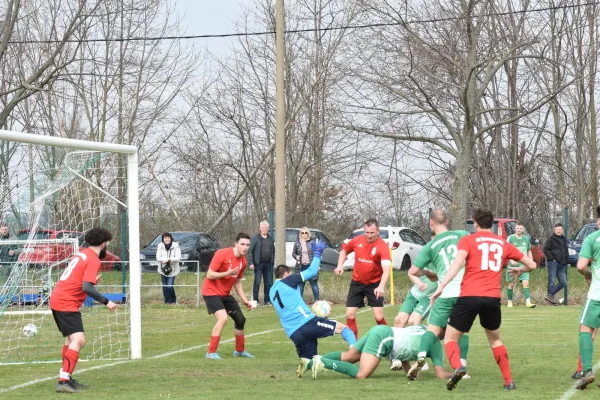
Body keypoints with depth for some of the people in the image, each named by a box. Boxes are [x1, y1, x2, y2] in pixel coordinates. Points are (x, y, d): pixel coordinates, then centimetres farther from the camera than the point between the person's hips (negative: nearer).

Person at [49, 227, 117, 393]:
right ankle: (63, 381, -26)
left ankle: (67, 378, 28)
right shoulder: (93, 260, -13)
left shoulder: (81, 254, 14)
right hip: (67, 303, -10)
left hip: (57, 299, 10)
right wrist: (106, 302, -18)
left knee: (72, 340, 21)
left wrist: (92, 280, 36)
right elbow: (86, 287, -23)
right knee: (78, 340, -17)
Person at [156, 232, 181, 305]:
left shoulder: (175, 246, -10)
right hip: (163, 269, 3)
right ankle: (167, 301, 21)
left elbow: (178, 257, -13)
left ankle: (173, 301, 12)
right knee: (165, 287, 7)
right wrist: (166, 259, -23)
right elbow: (158, 257, -6)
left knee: (170, 286, -9)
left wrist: (169, 259, -25)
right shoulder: (160, 246, -4)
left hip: (172, 270, -3)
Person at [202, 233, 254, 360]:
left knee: (240, 320, 10)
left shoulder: (243, 261, 3)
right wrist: (227, 273, -32)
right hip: (211, 292, -8)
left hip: (225, 294, 8)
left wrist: (244, 300, 8)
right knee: (223, 318, -24)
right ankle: (211, 353, -17)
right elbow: (209, 275, -21)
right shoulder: (222, 254, -20)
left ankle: (240, 350, 31)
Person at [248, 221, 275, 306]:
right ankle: (255, 300, -1)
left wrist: (272, 262, 5)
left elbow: (273, 251, 15)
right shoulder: (255, 238, -1)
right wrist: (251, 263, -13)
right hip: (258, 264, -4)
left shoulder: (270, 239, 13)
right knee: (257, 283, -5)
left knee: (269, 283, 5)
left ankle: (267, 300, 12)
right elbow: (250, 251, -5)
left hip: (268, 264, 4)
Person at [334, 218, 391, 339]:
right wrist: (340, 265, -2)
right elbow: (344, 251, 15)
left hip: (374, 284, -4)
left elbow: (386, 269, -32)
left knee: (378, 317, -8)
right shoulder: (357, 241, -7)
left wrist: (381, 286, -47)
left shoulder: (382, 246, -21)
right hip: (357, 282, 4)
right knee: (350, 315, -1)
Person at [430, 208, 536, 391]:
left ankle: (457, 367, -23)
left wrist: (441, 286, -17)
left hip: (469, 296, -3)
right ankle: (509, 381, 19)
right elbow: (531, 265, 25)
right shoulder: (503, 244, 18)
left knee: (450, 338, 7)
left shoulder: (467, 240, 7)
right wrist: (519, 270, 47)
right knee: (495, 340, 26)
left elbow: (457, 263, -12)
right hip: (493, 298, 3)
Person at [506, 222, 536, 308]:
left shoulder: (526, 239, 10)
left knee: (526, 283, -11)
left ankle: (528, 302, -17)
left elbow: (529, 251, 21)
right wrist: (512, 260, -21)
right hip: (513, 265, -2)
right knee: (511, 284, 6)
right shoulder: (511, 238, -2)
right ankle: (510, 301, 20)